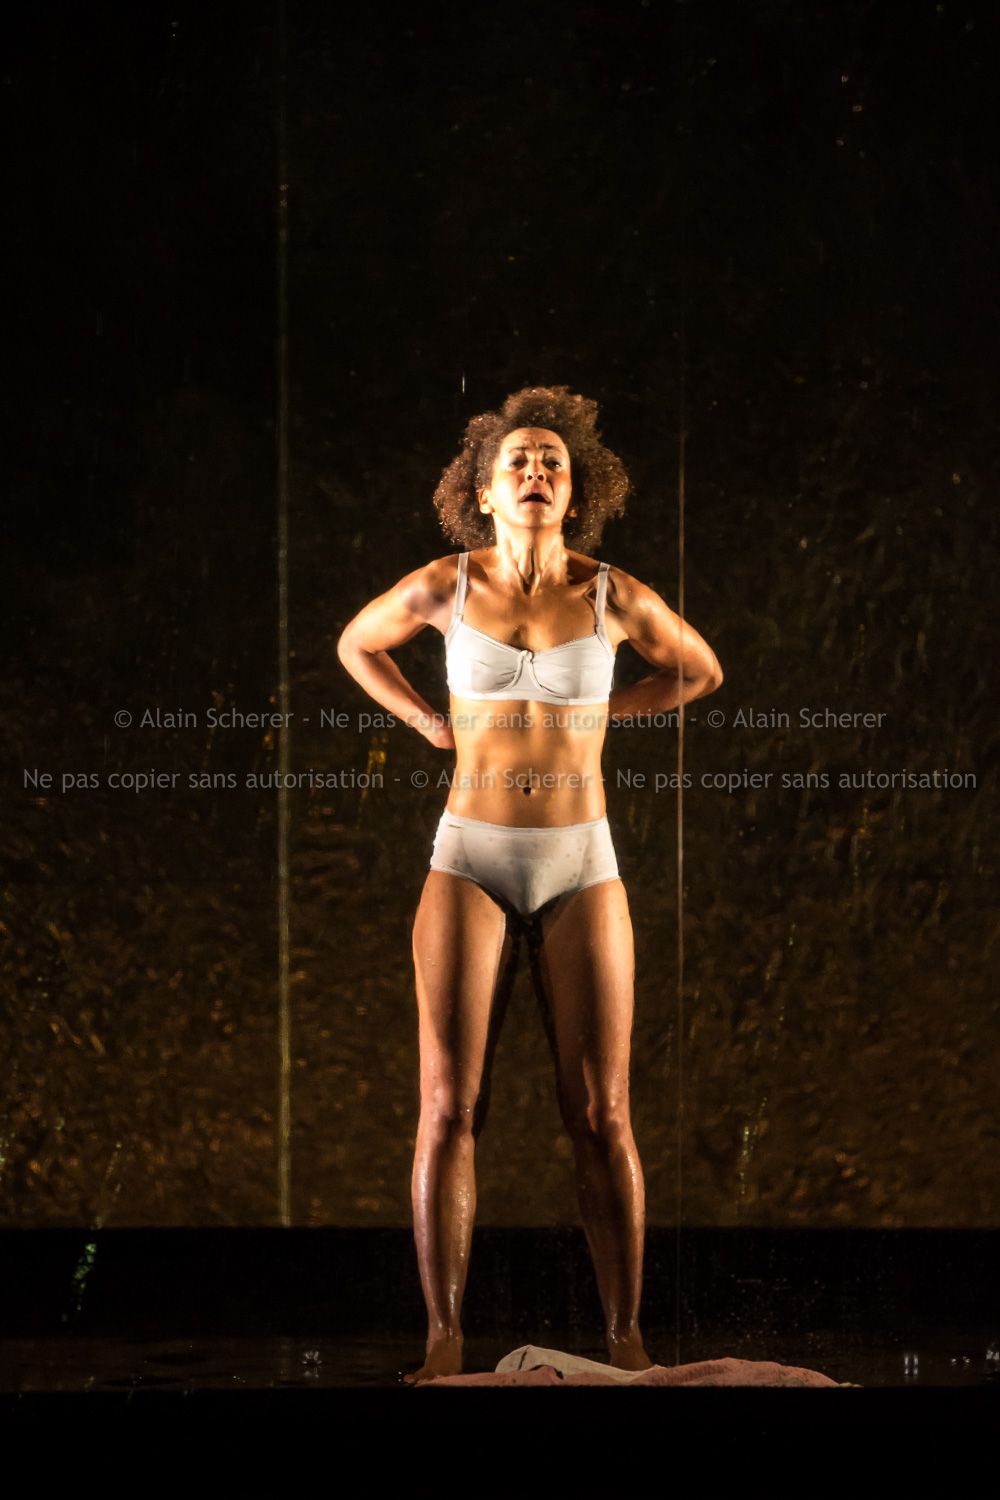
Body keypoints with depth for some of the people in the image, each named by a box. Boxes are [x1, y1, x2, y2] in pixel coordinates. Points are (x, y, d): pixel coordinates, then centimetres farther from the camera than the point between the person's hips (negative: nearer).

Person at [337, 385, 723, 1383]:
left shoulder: (616, 596, -2)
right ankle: (443, 1345, 2)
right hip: (469, 863, 0)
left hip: (579, 871, 0)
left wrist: (591, 715, 8)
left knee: (599, 1116, -2)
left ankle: (625, 1340, 7)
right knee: (449, 1107, -6)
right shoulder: (443, 586, -2)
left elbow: (700, 670, 17)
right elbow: (356, 645, 19)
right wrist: (433, 726, 6)